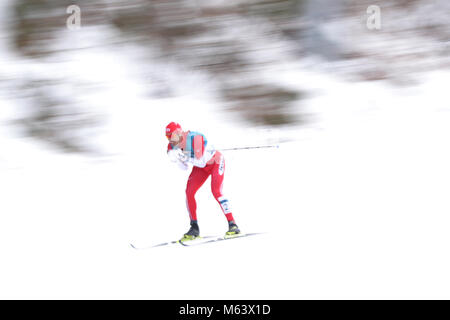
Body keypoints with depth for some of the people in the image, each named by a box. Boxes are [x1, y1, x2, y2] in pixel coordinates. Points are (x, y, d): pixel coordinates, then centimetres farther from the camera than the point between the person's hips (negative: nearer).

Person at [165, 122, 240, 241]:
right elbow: (185, 167, -3)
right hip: (201, 167, 7)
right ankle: (194, 228, 2)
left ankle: (232, 225, -19)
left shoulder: (195, 138, -34)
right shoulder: (174, 145, -11)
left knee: (216, 192, -22)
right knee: (189, 192, -6)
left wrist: (184, 157, -38)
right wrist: (178, 159, -22)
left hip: (216, 162, -7)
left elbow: (201, 162, -34)